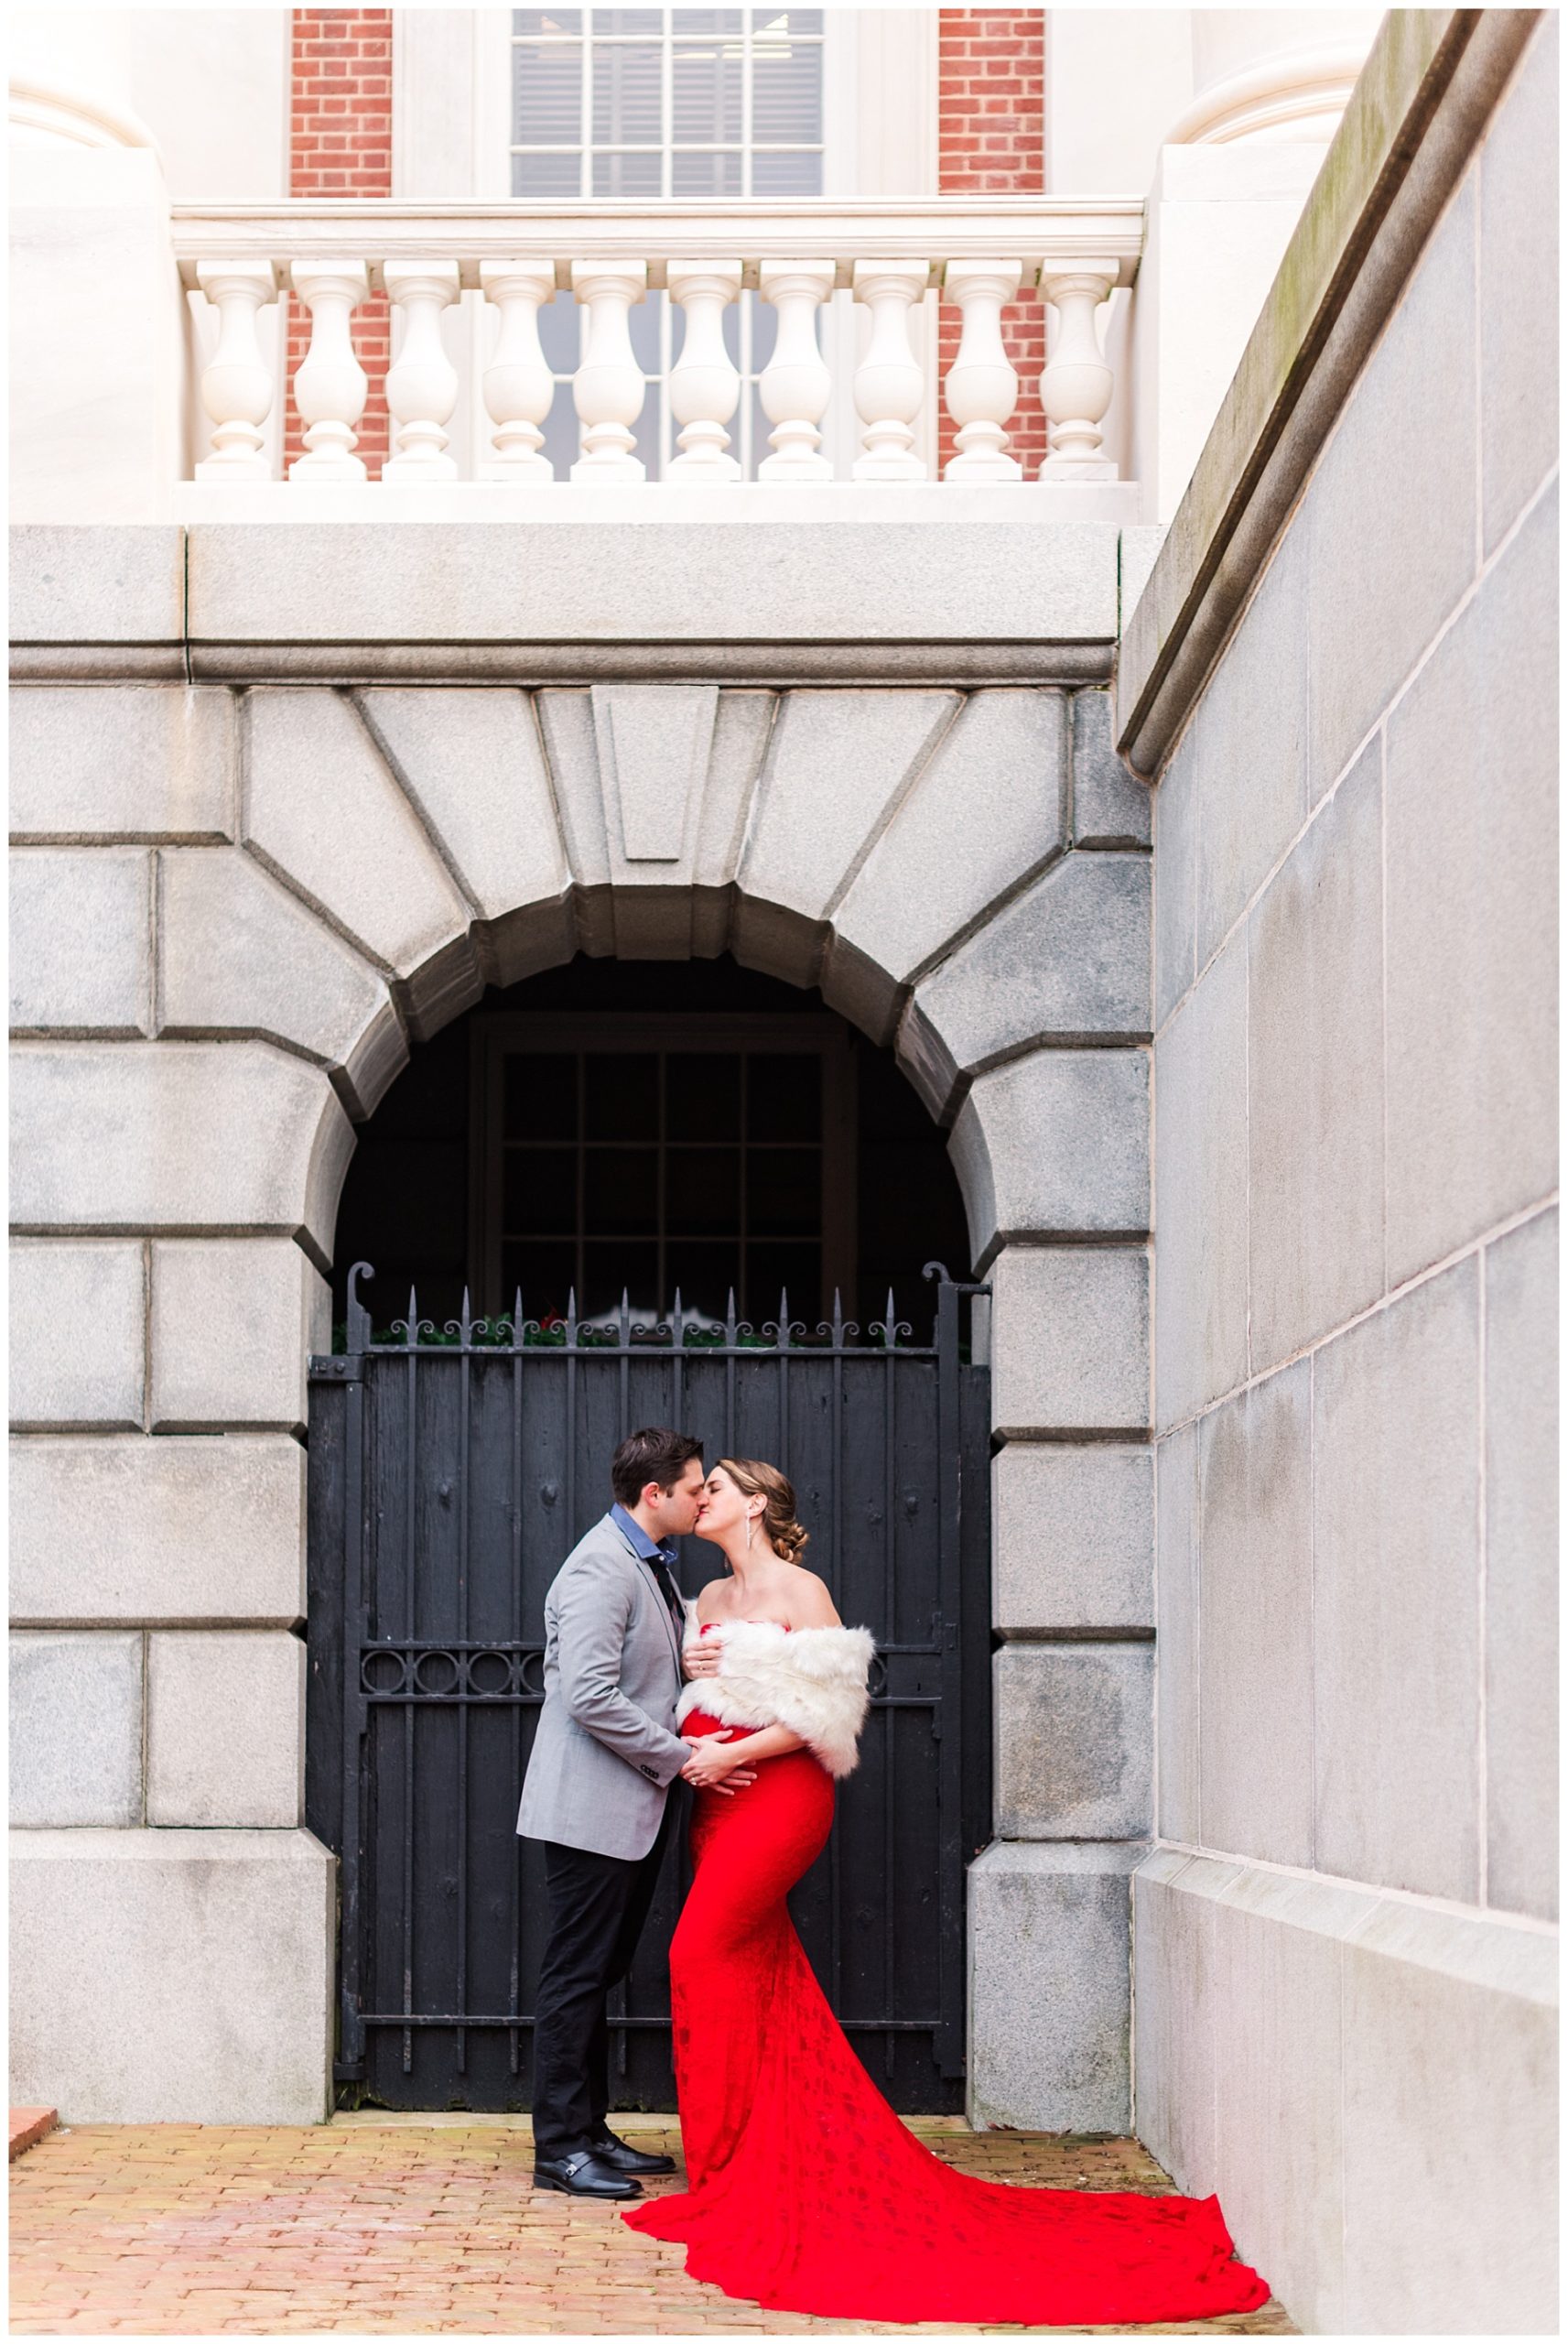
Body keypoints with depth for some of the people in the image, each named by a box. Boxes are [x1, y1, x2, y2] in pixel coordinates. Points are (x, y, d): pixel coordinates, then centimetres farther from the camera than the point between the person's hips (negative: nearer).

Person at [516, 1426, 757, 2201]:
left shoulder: (651, 1566, 15)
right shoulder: (600, 1570, -17)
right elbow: (591, 1698, -24)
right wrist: (679, 1757, -17)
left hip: (632, 1809, 10)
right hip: (591, 1808, -10)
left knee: (598, 1974, 14)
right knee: (576, 1976, -4)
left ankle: (590, 2132, 22)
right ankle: (559, 2147, 1)